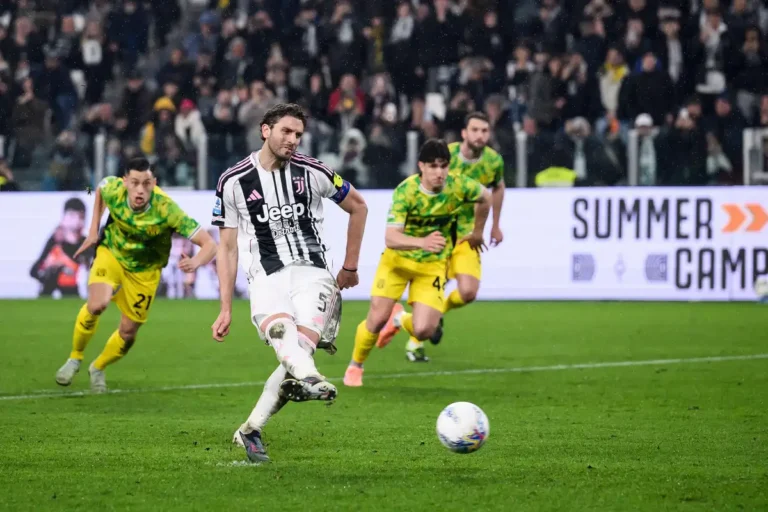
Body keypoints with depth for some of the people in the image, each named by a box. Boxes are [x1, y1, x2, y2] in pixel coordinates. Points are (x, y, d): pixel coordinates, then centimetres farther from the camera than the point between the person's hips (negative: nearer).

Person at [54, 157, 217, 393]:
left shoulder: (166, 209, -34)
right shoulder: (113, 189, -25)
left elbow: (210, 245, -34)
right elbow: (100, 188, 5)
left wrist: (196, 262, -55)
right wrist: (93, 230, 2)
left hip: (145, 270, 0)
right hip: (111, 253, 0)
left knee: (128, 332, 5)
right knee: (97, 305, -26)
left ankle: (98, 369, 36)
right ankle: (75, 358, 0)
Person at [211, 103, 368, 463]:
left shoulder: (312, 172, 5)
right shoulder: (233, 182, 5)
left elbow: (358, 207, 20)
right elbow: (227, 247, 11)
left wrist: (350, 266, 21)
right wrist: (226, 309, 7)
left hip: (312, 274, 1)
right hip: (266, 278, 0)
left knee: (301, 349, -24)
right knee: (281, 331, -35)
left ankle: (250, 430, -12)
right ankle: (309, 378, -66)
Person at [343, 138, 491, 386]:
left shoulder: (459, 186, -17)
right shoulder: (406, 191, -26)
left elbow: (485, 198, 7)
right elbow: (391, 237, -36)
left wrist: (477, 233, 17)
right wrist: (422, 242, -54)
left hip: (433, 264, 2)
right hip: (397, 259, -2)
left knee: (423, 331, -13)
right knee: (376, 320, -8)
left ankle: (400, 319, 26)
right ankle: (355, 366, 24)